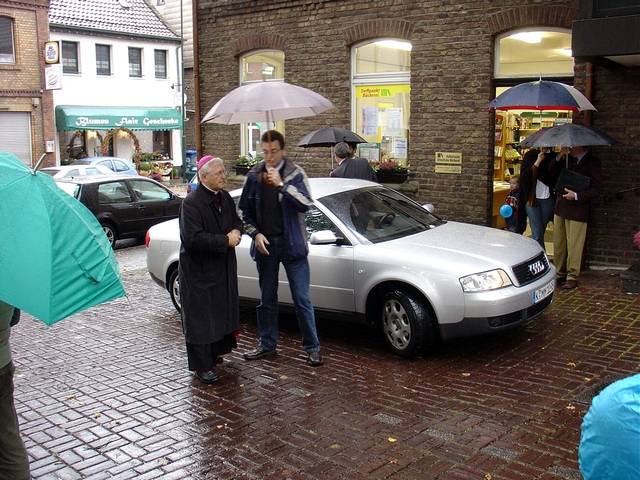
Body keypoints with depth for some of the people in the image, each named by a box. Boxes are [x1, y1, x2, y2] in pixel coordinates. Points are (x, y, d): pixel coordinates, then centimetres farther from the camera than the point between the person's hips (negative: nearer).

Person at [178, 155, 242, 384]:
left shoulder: (225, 198, 5)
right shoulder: (192, 202, -19)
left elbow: (236, 221, 19)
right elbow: (192, 238, -27)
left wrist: (236, 231, -6)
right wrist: (225, 241, -23)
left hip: (223, 268, 8)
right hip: (199, 270, -8)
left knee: (222, 312, 17)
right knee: (200, 317, -1)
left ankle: (214, 352, 35)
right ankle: (202, 366, 8)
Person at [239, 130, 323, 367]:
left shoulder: (295, 173, -5)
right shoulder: (254, 176, 4)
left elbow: (306, 204, -18)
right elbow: (244, 210, 9)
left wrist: (281, 184, -26)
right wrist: (255, 234, -5)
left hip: (291, 244, -3)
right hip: (265, 244, 3)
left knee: (302, 300, 0)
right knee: (267, 299, 14)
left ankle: (312, 347, 11)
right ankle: (267, 344, 27)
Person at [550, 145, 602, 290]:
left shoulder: (593, 163, -7)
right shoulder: (567, 159, 10)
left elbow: (596, 190, -9)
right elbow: (551, 172, 10)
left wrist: (576, 196, -20)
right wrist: (559, 157, -3)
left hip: (577, 211, -6)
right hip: (561, 207, 6)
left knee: (574, 246, -1)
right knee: (558, 244, 11)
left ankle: (572, 277, 10)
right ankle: (560, 273, 23)